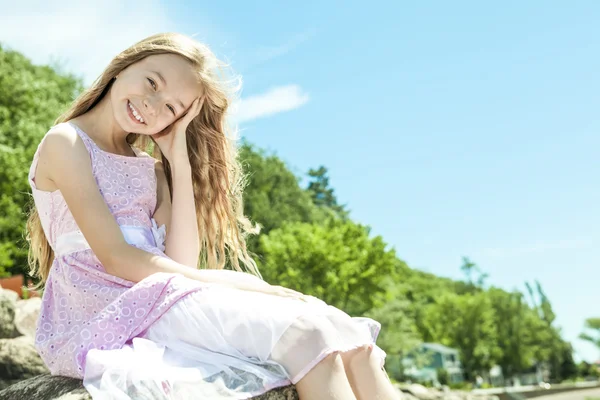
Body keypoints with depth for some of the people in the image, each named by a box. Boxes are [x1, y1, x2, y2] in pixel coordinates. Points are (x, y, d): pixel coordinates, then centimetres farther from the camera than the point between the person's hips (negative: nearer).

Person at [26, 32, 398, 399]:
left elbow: (181, 263, 3)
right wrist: (235, 283, -17)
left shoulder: (150, 169, 18)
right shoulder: (65, 142, -1)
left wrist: (179, 160, 3)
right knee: (305, 332, -26)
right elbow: (115, 258, -13)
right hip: (106, 321, -6)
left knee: (350, 342, -15)